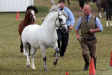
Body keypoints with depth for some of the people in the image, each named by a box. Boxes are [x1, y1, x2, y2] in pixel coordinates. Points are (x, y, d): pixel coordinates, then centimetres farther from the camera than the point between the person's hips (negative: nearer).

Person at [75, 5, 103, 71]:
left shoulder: (95, 19, -2)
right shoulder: (81, 19, 2)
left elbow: (101, 29, -2)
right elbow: (76, 28, 13)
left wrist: (93, 30, -19)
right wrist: (78, 35, -6)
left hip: (92, 41, 0)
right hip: (84, 41, 0)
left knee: (93, 55, 3)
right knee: (84, 53, -17)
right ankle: (87, 64, 13)